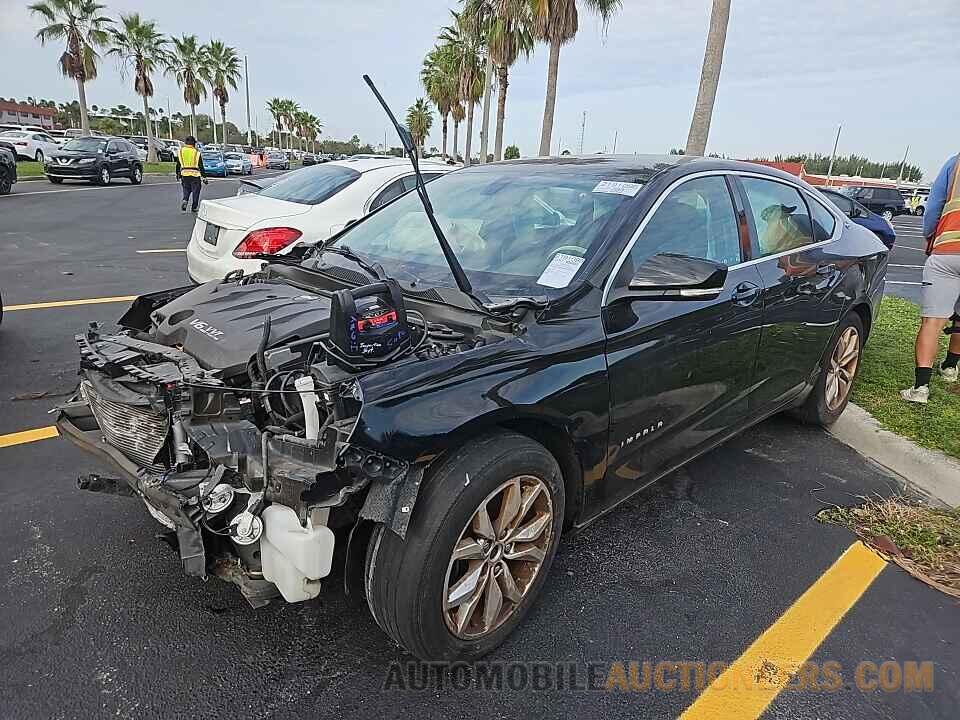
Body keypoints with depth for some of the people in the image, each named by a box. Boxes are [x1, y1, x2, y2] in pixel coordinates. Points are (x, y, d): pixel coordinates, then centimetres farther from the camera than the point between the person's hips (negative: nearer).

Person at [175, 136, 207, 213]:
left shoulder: (180, 151, 6)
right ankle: (194, 208, 13)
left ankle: (184, 201, -10)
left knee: (186, 190, 16)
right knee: (195, 191, 8)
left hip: (184, 174, 3)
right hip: (195, 174, -3)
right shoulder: (196, 152, -4)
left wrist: (178, 175, 22)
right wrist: (204, 177, 1)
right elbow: (201, 166, -4)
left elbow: (178, 165, 11)